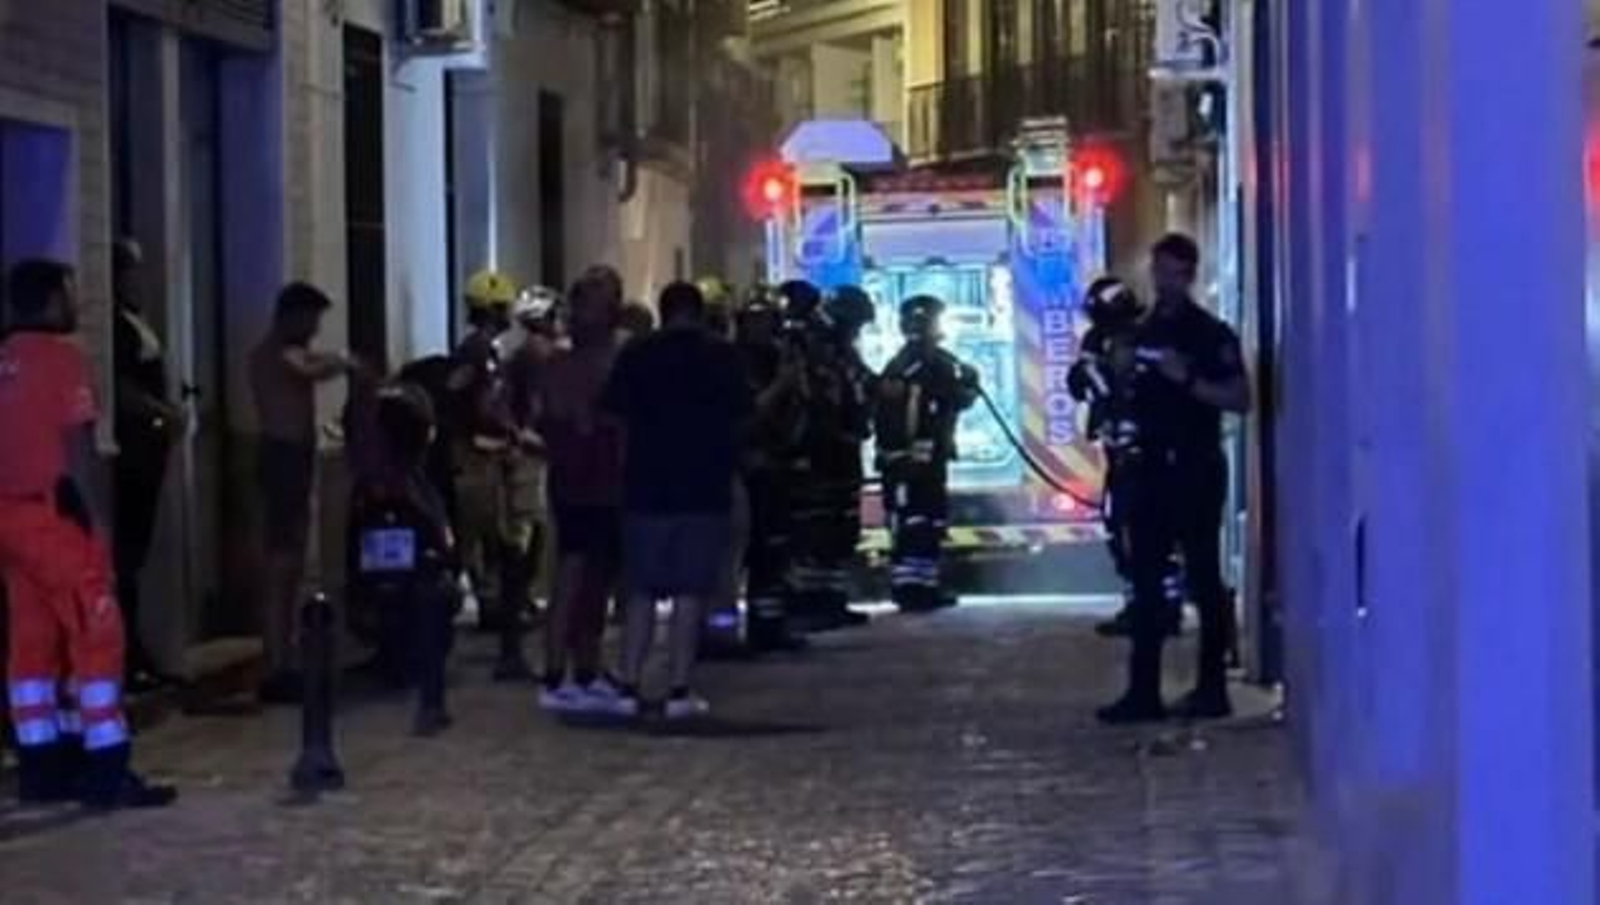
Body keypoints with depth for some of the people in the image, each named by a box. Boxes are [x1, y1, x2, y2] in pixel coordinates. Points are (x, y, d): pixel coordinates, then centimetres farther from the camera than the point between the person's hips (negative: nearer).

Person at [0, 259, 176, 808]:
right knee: (96, 634, -5)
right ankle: (107, 773, -8)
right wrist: (100, 520, -11)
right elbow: (77, 448, -14)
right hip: (53, 513, -8)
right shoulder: (61, 358, -10)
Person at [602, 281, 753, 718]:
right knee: (690, 591, 1)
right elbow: (743, 415, 2)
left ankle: (630, 687, 5)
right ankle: (680, 691, -2)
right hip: (704, 488, -1)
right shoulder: (720, 355, 0)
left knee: (641, 591, 9)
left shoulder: (636, 355, 1)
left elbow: (613, 414, 0)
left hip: (647, 486, 2)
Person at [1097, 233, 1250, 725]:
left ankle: (1212, 688, 4)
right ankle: (1144, 690, 4)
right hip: (1151, 467, 6)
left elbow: (1240, 399, -13)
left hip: (1197, 468, -6)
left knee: (1203, 578, -2)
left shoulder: (1211, 333, -5)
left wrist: (1187, 379, -21)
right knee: (1146, 580, 3)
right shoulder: (1141, 333, 14)